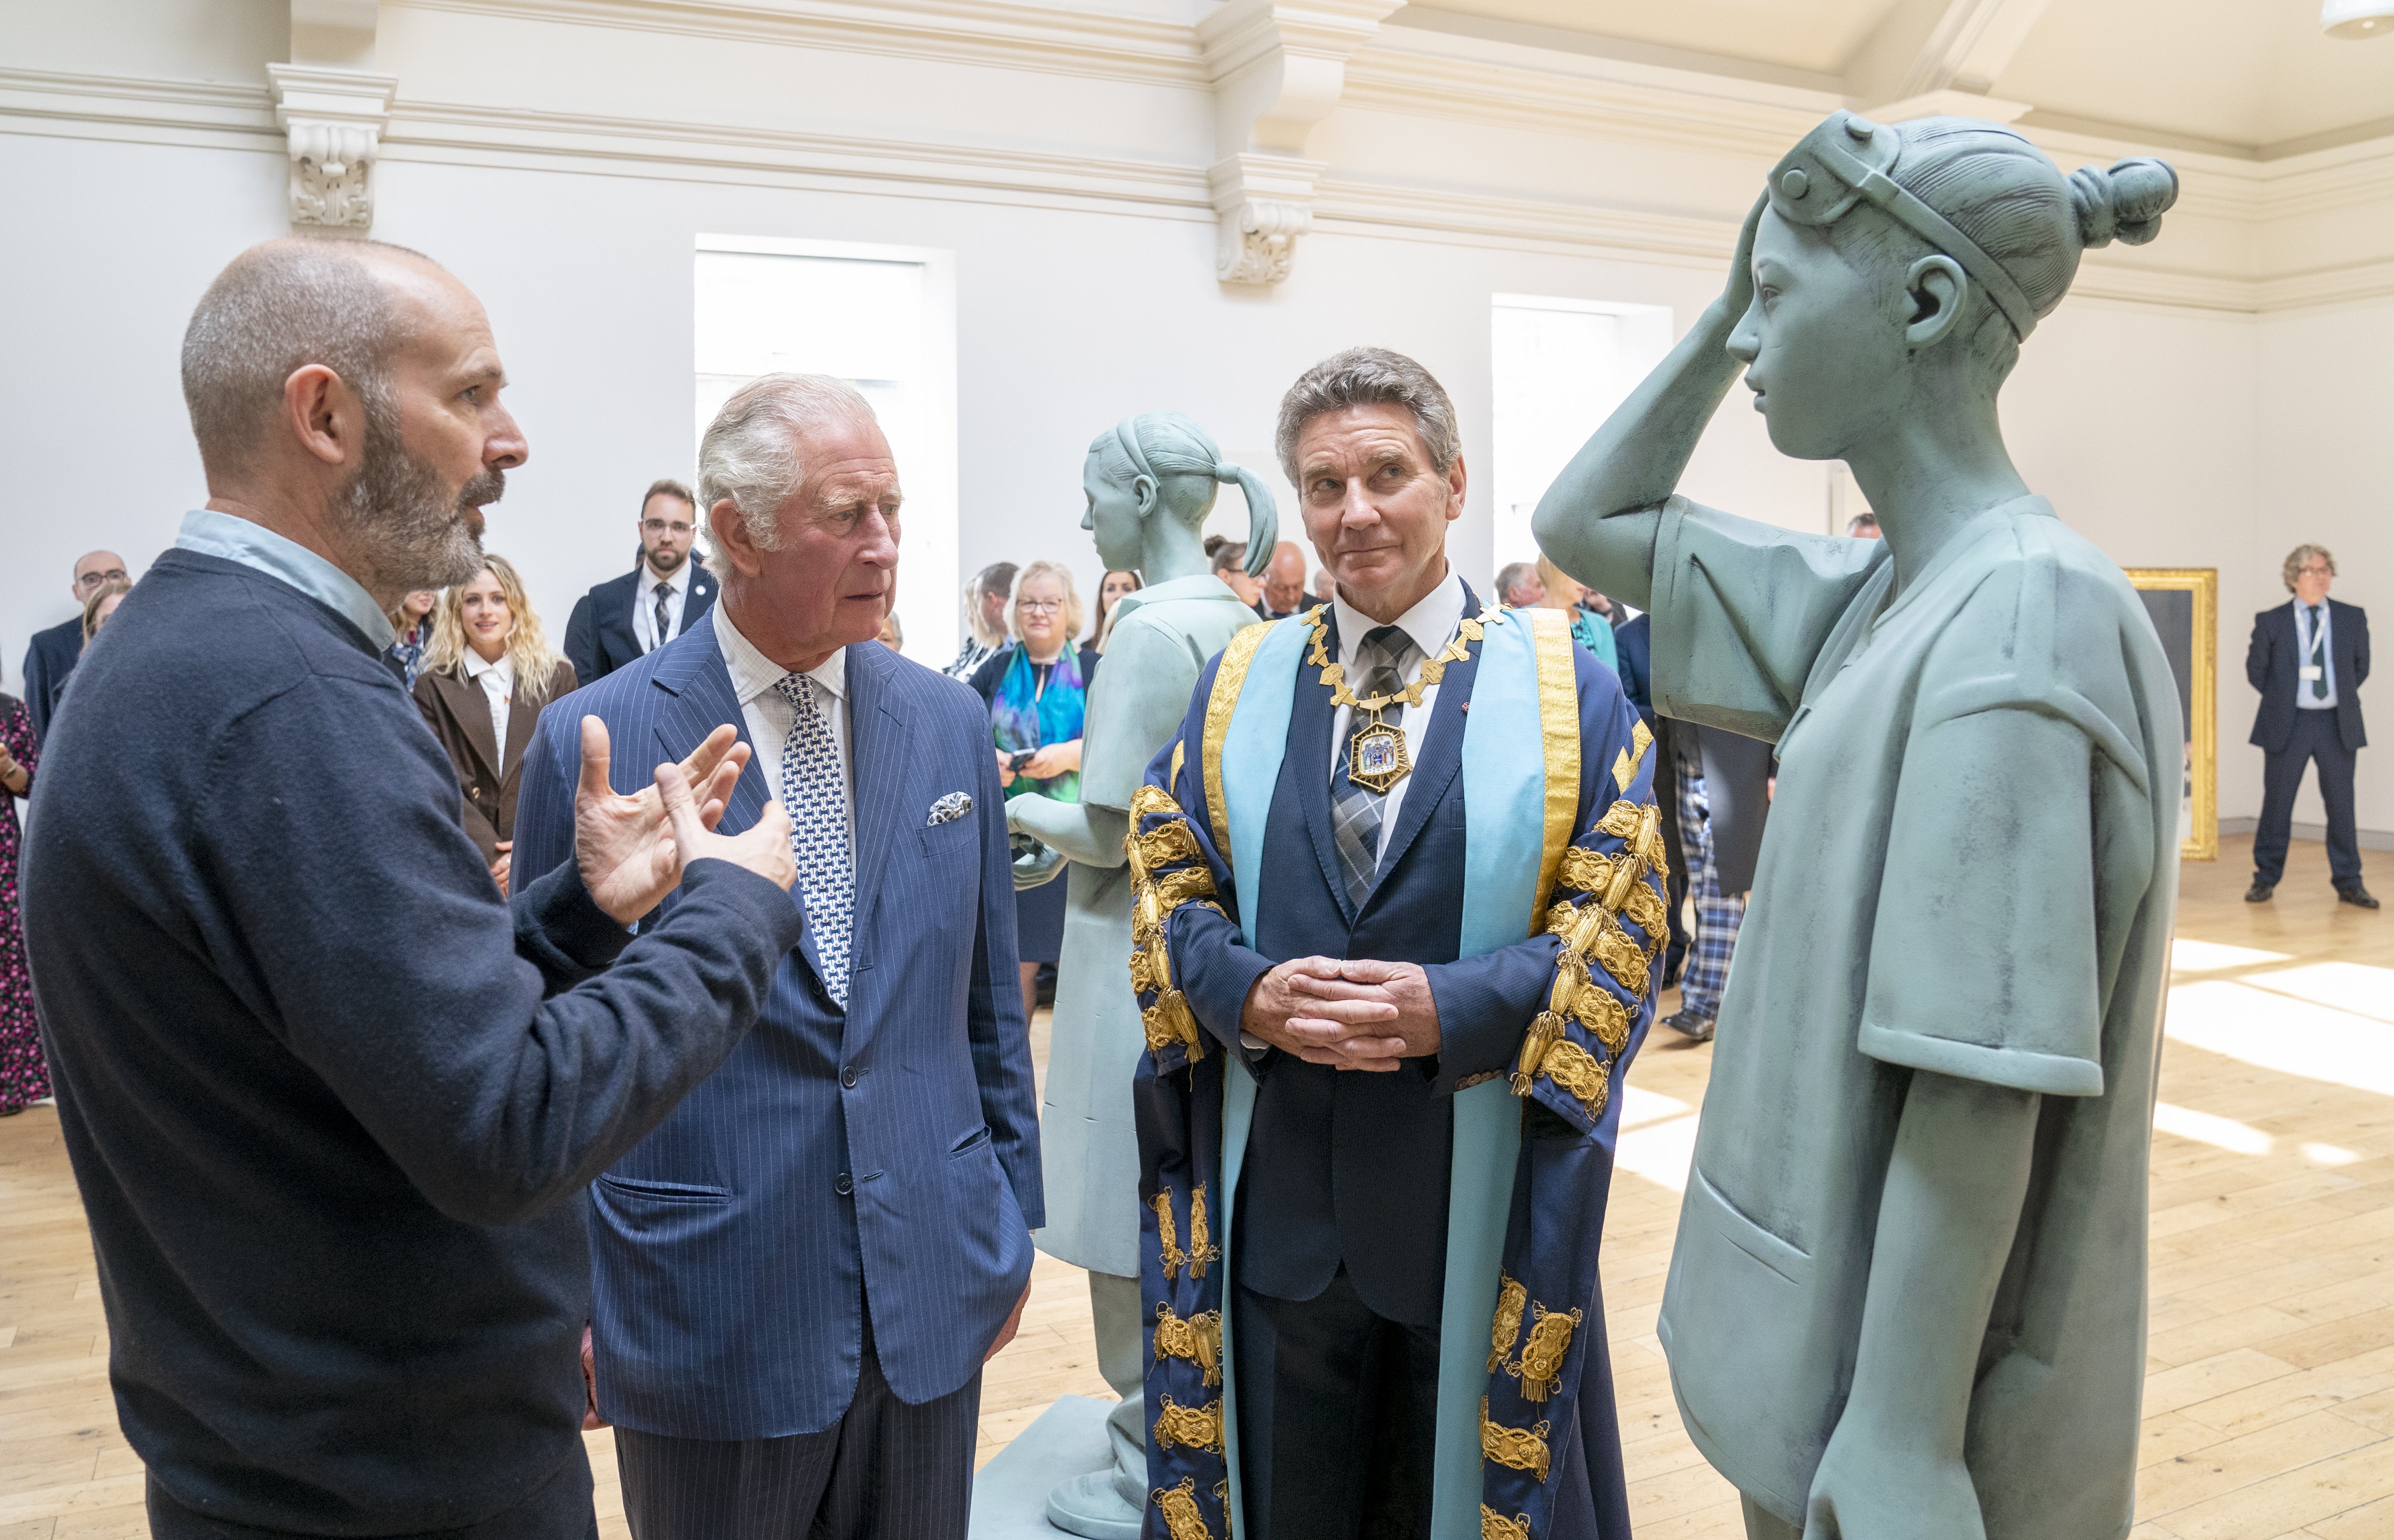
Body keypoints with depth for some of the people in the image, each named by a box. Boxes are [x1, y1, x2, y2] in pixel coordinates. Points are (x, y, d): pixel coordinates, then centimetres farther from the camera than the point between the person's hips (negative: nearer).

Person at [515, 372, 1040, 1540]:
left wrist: (1012, 1222, 11)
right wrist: (562, 1301, 0)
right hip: (709, 1309, -3)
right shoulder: (592, 742, -10)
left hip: (931, 1290, 4)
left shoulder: (948, 723, 2)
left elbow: (987, 996, 8)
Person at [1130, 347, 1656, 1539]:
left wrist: (1453, 1007, -20)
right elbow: (1167, 878, 6)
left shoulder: (1567, 688, 0)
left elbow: (1621, 920, -5)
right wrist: (1247, 991, -14)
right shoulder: (1240, 682, 6)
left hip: (1479, 1190, -1)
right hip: (1277, 1189, 2)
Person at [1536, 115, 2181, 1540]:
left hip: (1910, 1379, -8)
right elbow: (1585, 526, 12)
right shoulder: (1881, 594, 2)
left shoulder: (2022, 621, -23)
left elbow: (1979, 1098, -25)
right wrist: (1731, 308, 2)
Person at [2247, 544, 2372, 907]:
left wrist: (2343, 697, 11)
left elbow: (2361, 666, 16)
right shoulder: (2271, 622, -1)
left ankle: (2349, 883, 15)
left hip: (2338, 724, 2)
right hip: (2287, 725, -2)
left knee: (2342, 805, 5)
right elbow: (2256, 670, 8)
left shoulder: (2353, 618, 5)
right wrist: (2281, 699, 7)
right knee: (2277, 804, 3)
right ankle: (2265, 880, 14)